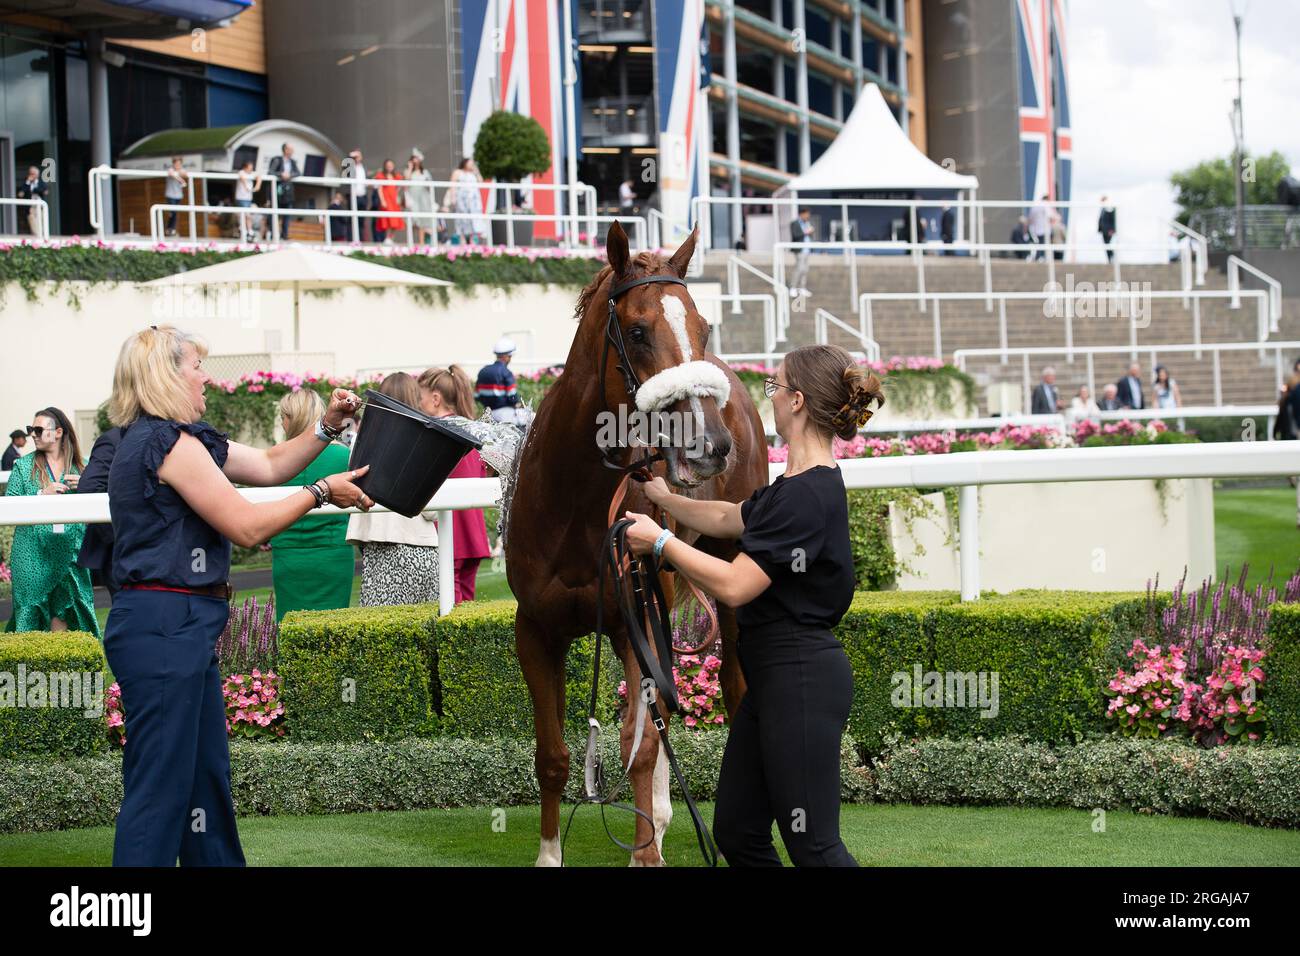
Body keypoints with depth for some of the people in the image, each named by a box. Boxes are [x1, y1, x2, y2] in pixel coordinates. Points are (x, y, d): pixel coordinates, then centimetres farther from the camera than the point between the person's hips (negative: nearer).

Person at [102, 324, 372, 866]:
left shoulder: (188, 439, 16)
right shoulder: (171, 442, -15)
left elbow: (268, 466, 24)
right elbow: (248, 527, -14)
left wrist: (328, 427, 13)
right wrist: (323, 492, -4)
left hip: (180, 627, 11)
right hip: (164, 628, -11)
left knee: (208, 777, 17)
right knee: (159, 787, -7)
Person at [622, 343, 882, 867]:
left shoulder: (807, 496, -20)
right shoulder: (796, 485, 12)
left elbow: (733, 584, -23)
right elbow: (727, 518, 30)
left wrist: (661, 541, -12)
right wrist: (664, 498, 38)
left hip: (800, 681, -11)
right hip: (774, 679, 11)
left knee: (813, 844, -6)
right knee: (736, 832, 13)